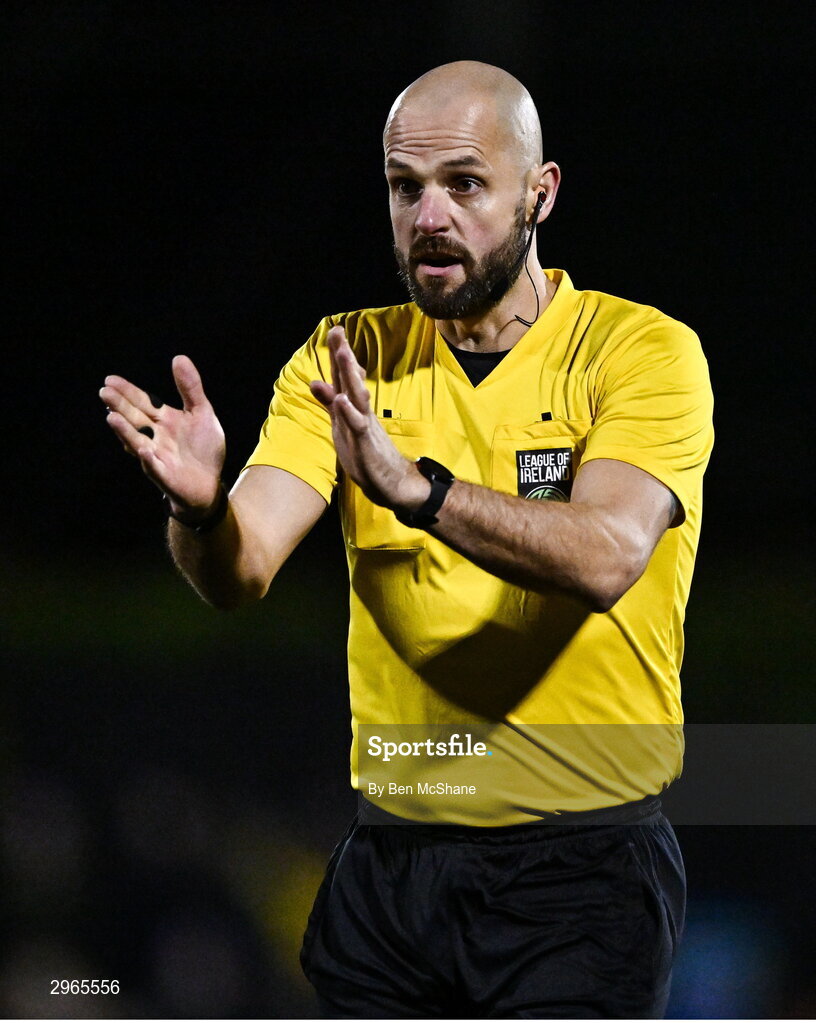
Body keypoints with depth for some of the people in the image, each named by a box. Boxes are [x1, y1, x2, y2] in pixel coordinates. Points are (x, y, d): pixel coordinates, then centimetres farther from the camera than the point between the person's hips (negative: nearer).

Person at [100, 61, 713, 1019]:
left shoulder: (643, 351, -6)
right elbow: (241, 570, -8)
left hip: (579, 872, -3)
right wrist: (202, 508, -31)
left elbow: (605, 557, -24)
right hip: (391, 860, 4)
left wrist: (413, 487, -38)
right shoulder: (345, 358, 6)